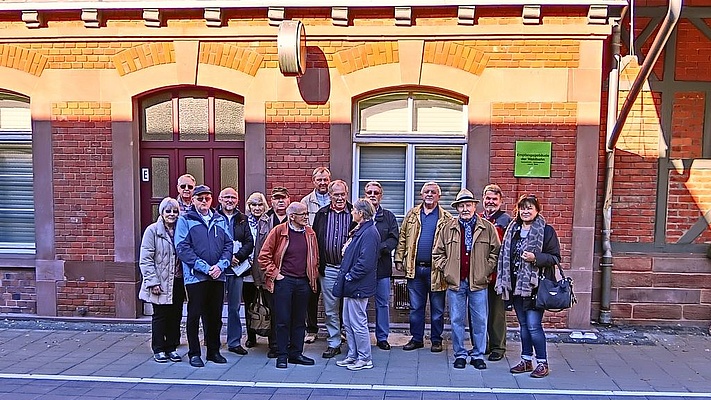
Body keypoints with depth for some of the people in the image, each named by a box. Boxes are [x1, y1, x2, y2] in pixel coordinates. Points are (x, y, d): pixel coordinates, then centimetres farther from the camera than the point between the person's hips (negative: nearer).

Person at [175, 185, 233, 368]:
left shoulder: (220, 220, 12)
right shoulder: (185, 220, 0)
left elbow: (228, 244, 9)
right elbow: (182, 248, -10)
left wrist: (221, 265, -9)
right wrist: (204, 267, -17)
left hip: (218, 276, 4)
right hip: (195, 276, -4)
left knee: (215, 315, 11)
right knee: (194, 315, 4)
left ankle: (213, 351, 23)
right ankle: (194, 353, 15)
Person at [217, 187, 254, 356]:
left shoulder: (242, 219, 12)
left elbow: (249, 243, 6)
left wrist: (237, 257, -9)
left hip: (237, 268, 4)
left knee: (235, 307, 10)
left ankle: (234, 342, 19)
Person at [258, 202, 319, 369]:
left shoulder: (310, 233, 7)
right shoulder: (279, 231, -7)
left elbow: (315, 257, 19)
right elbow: (263, 256, -5)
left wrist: (313, 276, 11)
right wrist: (274, 273, -7)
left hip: (303, 282, 4)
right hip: (284, 281, -4)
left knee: (299, 320, 11)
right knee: (283, 320, 1)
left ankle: (296, 353, 21)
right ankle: (282, 355, 11)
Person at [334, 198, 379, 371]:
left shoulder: (369, 233, -19)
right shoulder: (359, 230, 13)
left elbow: (365, 262, -24)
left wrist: (349, 276, -17)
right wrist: (344, 275, 10)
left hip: (358, 286, -10)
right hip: (351, 285, 10)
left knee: (358, 323, 0)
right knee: (348, 323, 16)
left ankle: (365, 359, 12)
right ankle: (352, 356, 27)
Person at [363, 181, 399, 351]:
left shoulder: (388, 216, 9)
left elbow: (394, 239, 0)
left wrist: (378, 249, -15)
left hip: (382, 266, 2)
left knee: (383, 303, 9)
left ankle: (382, 337, 21)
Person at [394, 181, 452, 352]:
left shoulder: (446, 218, 2)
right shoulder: (412, 214, 10)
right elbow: (402, 238, 9)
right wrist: (399, 259, 2)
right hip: (415, 268, 3)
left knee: (437, 308, 7)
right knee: (415, 306, 10)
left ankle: (436, 339, 19)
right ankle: (416, 338, 21)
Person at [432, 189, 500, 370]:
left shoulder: (487, 228, 3)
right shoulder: (447, 228, 6)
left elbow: (495, 252, 5)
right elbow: (437, 253, 10)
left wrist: (486, 270, -2)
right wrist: (446, 270, 1)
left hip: (478, 282, -1)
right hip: (455, 281, 1)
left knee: (480, 320, 5)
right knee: (457, 320, 7)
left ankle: (478, 355, 18)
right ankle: (460, 355, 18)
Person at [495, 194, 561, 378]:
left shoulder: (546, 231, -5)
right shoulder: (512, 230, 12)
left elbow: (555, 257, -6)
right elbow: (505, 255, 16)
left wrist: (536, 257, -22)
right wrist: (503, 283, 10)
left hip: (534, 285, -6)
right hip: (515, 285, 6)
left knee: (533, 325, -7)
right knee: (523, 325, 13)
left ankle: (542, 363, 7)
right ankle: (526, 360, 24)